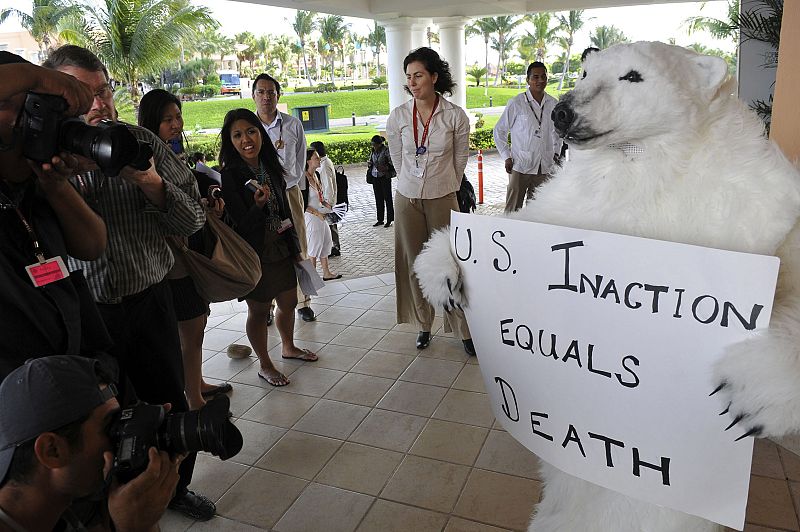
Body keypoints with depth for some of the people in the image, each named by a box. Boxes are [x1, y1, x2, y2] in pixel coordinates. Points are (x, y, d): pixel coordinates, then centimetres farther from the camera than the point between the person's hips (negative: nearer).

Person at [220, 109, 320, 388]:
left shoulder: (270, 167, 3)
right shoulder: (229, 176, -17)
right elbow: (239, 226, -19)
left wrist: (294, 246, 15)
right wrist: (259, 206, -37)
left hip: (281, 248, 7)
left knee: (288, 302, 19)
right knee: (258, 310, 8)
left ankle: (288, 347, 44)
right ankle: (265, 366, 27)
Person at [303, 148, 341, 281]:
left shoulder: (316, 175, 7)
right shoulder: (304, 178, -19)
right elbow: (302, 204, -20)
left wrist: (325, 203, 3)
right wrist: (317, 213, -19)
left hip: (321, 216, 9)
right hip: (311, 217, -9)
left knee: (325, 243, 16)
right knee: (314, 246, 2)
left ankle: (326, 273, 28)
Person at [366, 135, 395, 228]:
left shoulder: (386, 150, -11)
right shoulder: (373, 151, 8)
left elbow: (392, 163, -12)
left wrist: (385, 168, -29)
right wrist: (370, 164, -1)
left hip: (385, 176, -6)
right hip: (375, 177, 6)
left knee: (387, 198, 1)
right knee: (378, 199, 10)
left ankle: (389, 220, 8)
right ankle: (380, 219, 19)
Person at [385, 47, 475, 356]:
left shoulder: (455, 116, -7)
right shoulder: (398, 116, -1)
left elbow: (460, 160, 5)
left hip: (443, 200, -2)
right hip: (407, 199, 3)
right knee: (414, 264, 8)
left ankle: (465, 331, 10)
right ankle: (424, 325, 23)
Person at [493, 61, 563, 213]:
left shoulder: (553, 104, 7)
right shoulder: (516, 103, -5)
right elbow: (499, 131, 3)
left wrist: (556, 152, 11)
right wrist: (507, 157, -3)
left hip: (545, 167, 4)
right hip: (520, 166, -4)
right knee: (512, 210, -3)